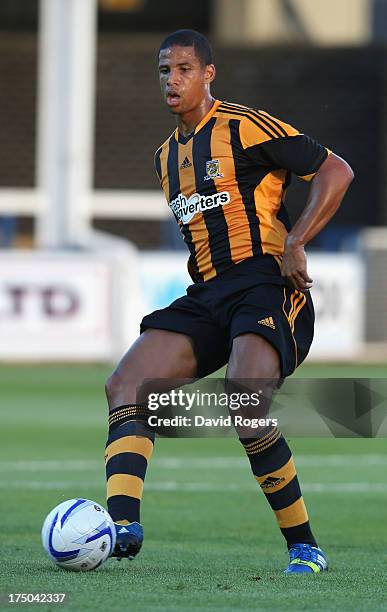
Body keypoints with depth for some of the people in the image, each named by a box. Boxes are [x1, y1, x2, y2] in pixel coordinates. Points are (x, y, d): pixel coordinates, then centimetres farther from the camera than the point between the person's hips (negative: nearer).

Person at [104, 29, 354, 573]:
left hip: (267, 286, -8)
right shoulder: (166, 156, 20)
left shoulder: (246, 127, -4)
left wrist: (295, 244, -13)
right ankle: (123, 525, -25)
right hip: (208, 295, 8)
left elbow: (336, 171, -6)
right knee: (125, 384, -14)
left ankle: (304, 547, -14)